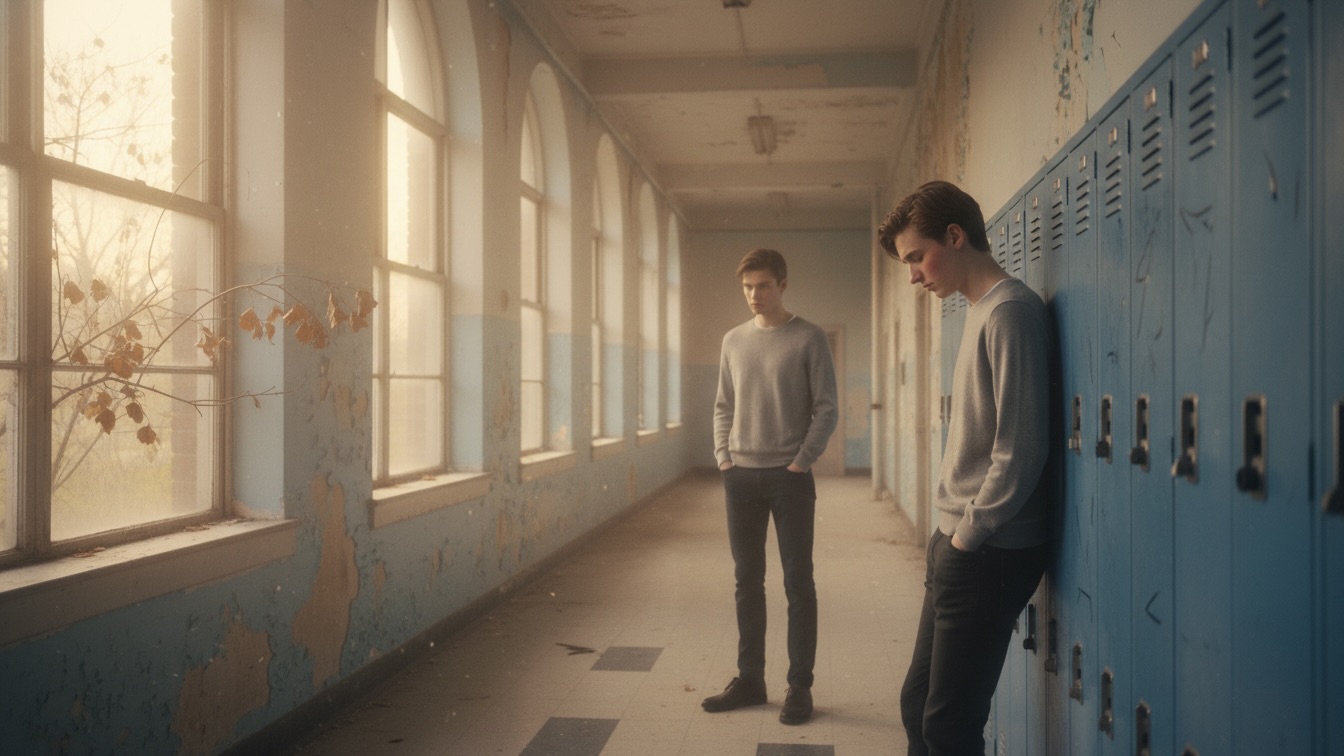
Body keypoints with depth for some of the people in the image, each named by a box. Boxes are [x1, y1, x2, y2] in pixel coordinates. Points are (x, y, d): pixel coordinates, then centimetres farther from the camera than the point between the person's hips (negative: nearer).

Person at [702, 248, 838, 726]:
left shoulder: (809, 339, -3)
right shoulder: (733, 341, 10)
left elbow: (826, 408, -5)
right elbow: (724, 407, 14)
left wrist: (801, 462, -11)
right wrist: (724, 457, 3)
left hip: (790, 476, -4)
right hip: (741, 476, 4)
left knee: (798, 583, 1)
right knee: (747, 581, 9)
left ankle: (800, 686, 9)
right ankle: (749, 679, 19)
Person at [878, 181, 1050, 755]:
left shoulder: (1010, 311, -13)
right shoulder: (981, 312, 15)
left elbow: (1020, 448, -20)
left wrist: (967, 535, -12)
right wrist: (948, 538, 11)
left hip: (989, 554, -9)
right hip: (960, 546, 9)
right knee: (919, 705, 16)